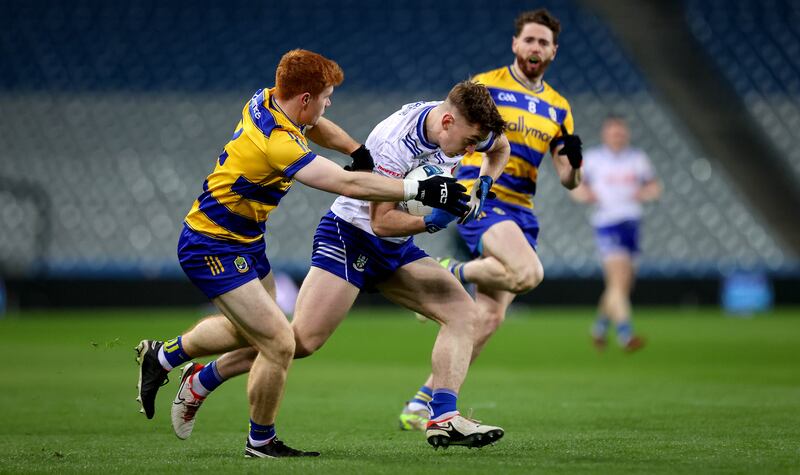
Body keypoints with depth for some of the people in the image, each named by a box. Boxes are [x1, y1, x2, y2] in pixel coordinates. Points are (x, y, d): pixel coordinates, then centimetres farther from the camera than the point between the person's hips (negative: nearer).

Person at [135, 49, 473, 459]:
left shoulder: (265, 101, -5)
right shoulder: (276, 141, -32)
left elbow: (317, 128, 19)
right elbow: (348, 184, -35)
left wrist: (361, 152, 9)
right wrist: (419, 190, -32)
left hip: (245, 240, 10)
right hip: (214, 248, -10)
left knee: (248, 330, 28)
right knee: (279, 344, -12)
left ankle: (162, 356, 45)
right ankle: (261, 442, 6)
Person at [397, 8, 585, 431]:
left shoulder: (557, 108, 17)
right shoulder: (485, 86, 0)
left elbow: (569, 181, 16)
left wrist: (573, 160, -7)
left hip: (519, 210, 6)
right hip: (480, 199, -6)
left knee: (490, 316, -4)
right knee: (529, 273, -32)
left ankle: (421, 404, 1)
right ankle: (451, 274, -4)